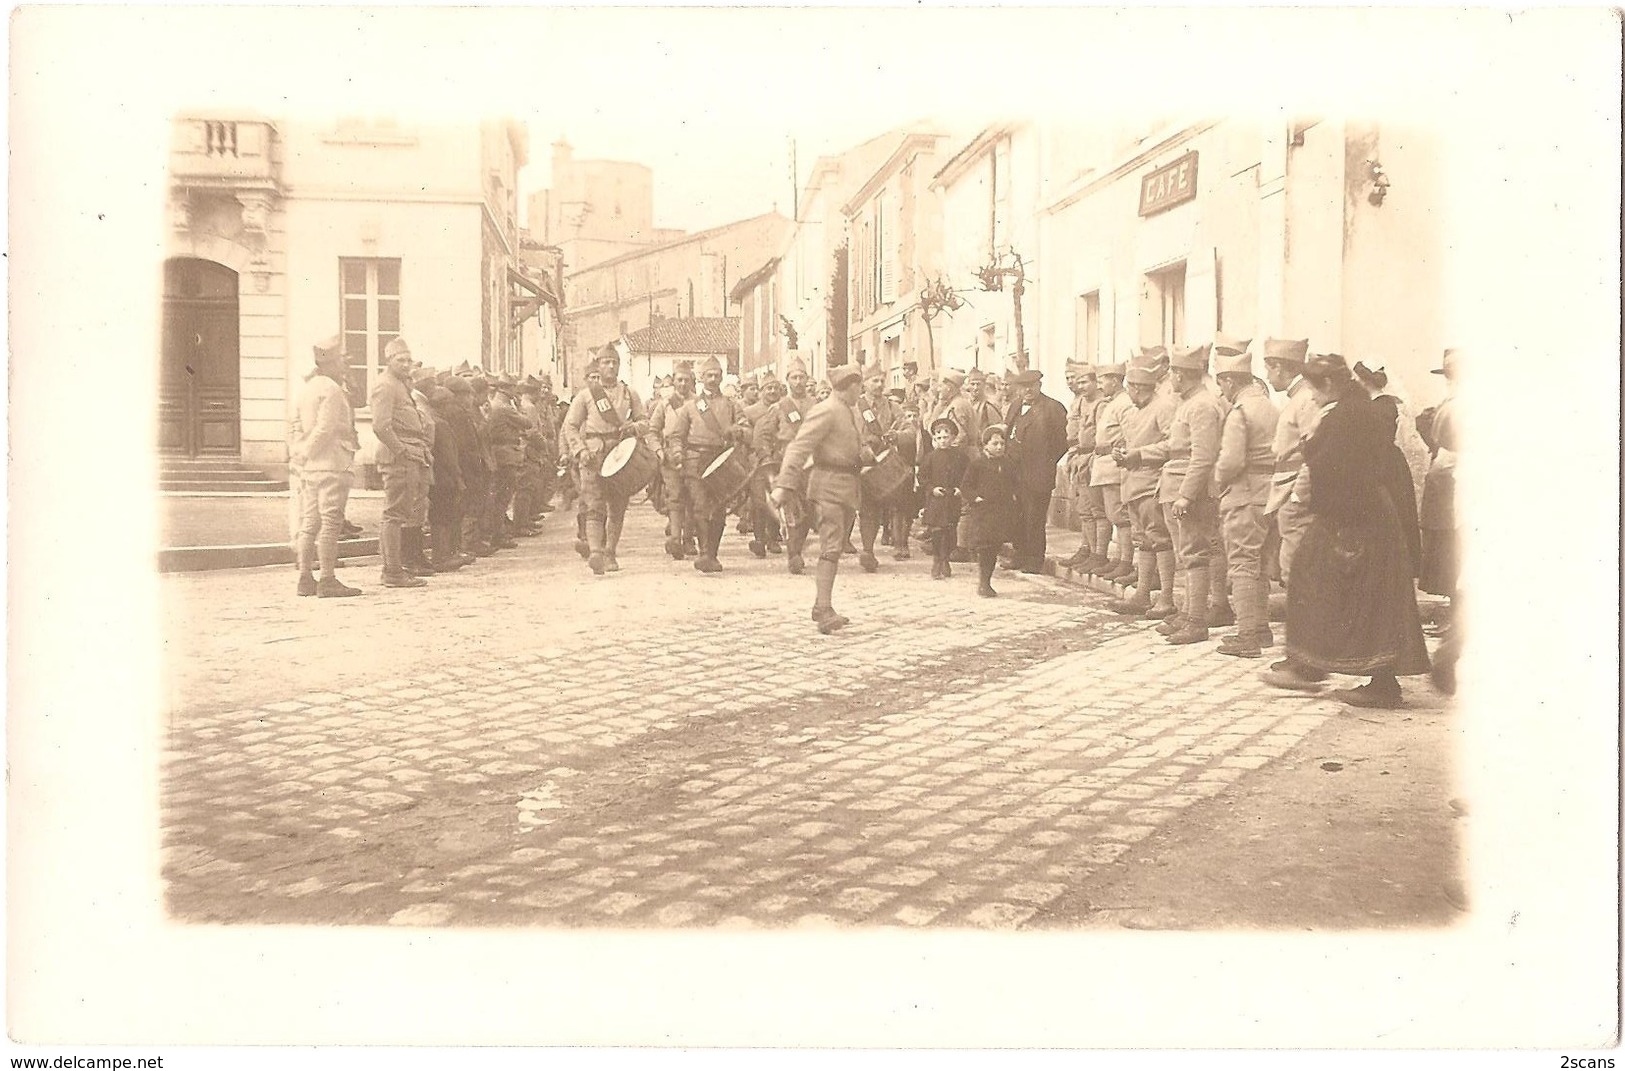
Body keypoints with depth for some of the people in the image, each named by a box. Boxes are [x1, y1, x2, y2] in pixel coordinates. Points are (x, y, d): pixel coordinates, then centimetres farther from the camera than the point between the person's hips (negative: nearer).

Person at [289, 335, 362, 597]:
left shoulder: (306, 388, 17)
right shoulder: (331, 389, -11)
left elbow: (295, 426, 17)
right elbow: (325, 429, -18)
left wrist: (297, 454, 13)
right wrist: (304, 454, -9)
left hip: (309, 467, 9)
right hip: (330, 465, -9)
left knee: (310, 524, 11)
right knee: (330, 523, -8)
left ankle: (305, 578, 14)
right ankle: (328, 581, -8)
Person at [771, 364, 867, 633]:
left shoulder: (851, 411, 18)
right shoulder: (826, 411, -12)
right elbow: (799, 447, -19)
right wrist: (783, 485, -26)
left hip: (848, 488, 10)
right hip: (829, 483, -10)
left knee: (835, 548, 12)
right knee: (831, 548, -16)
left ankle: (821, 606, 19)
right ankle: (824, 611, -22)